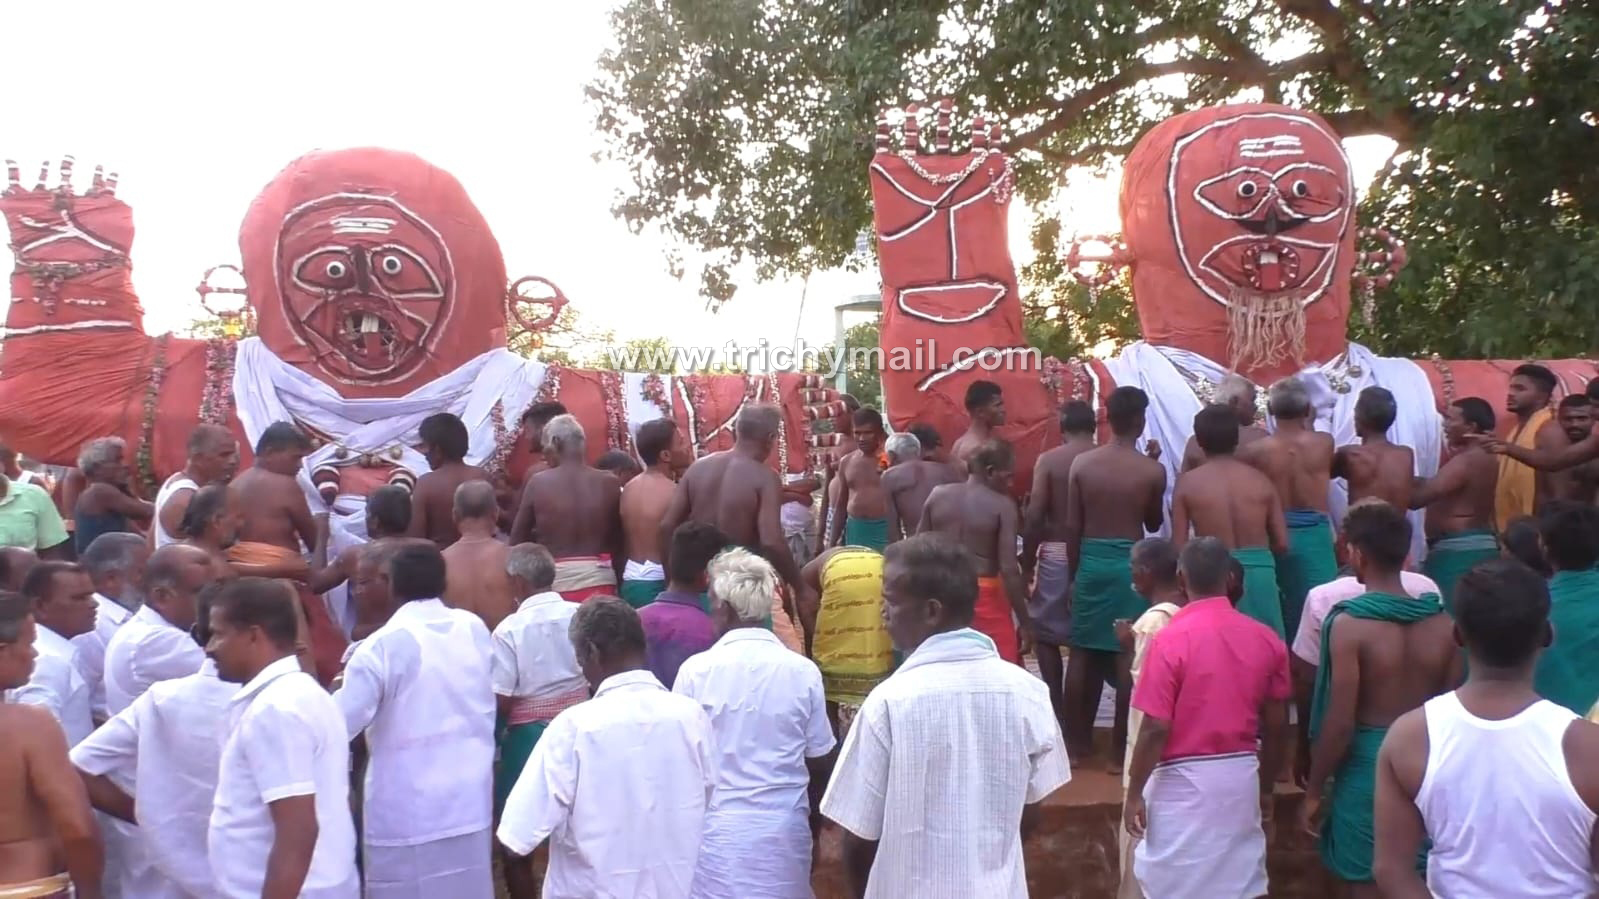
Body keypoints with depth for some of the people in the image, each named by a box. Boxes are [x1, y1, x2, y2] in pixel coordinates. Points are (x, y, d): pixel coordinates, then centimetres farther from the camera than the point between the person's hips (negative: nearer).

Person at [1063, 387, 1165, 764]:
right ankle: (1119, 749, 10)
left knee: (1082, 652, 12)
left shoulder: (1082, 464, -2)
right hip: (1129, 563, -3)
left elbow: (1072, 526, 0)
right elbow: (1154, 524, 8)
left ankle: (1077, 743, 20)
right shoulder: (1152, 470, -7)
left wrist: (1074, 571, 11)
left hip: (1091, 560, 3)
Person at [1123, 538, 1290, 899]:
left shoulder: (1171, 639, -15)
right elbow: (1277, 725, 6)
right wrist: (1266, 786, 19)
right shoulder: (1265, 638, 1)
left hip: (1184, 779, -5)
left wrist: (1134, 792, -7)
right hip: (1242, 775, 5)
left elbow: (1156, 728, -16)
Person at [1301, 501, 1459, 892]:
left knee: (1365, 883, 9)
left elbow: (1340, 723, -16)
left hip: (1367, 767, -5)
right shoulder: (1442, 622, -2)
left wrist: (1314, 790, -5)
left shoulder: (1349, 624, -17)